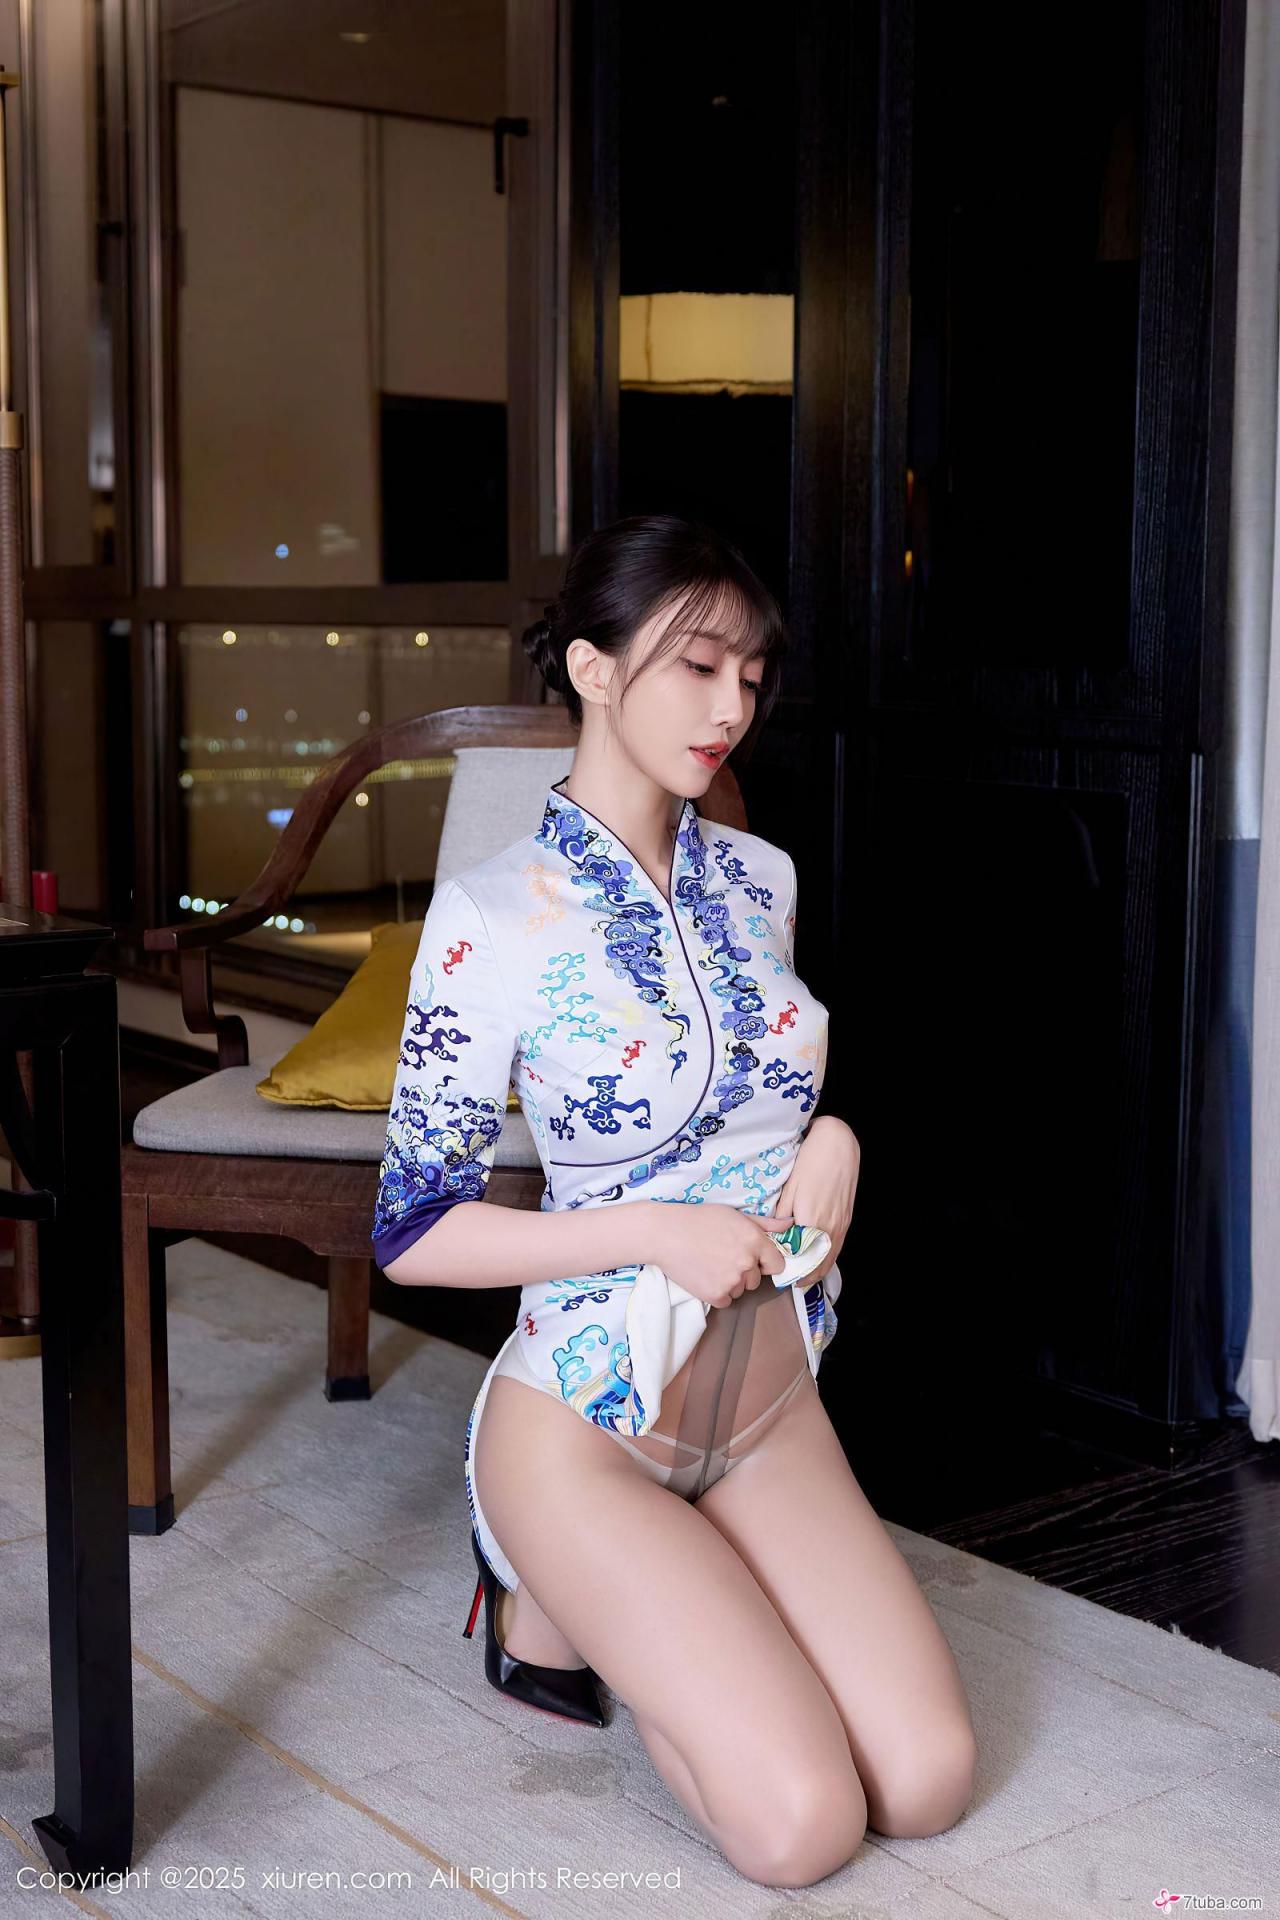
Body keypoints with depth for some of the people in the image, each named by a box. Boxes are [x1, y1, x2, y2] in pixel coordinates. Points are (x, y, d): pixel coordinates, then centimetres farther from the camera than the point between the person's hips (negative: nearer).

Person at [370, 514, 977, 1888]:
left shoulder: (759, 877, 2)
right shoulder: (495, 918, -17)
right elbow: (414, 1231, -14)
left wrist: (834, 1140, -4)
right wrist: (655, 1233, -22)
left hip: (770, 1404, 6)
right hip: (587, 1427, -6)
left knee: (929, 1784, -4)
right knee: (804, 1823, -13)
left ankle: (654, 1610, 19)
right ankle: (555, 1600, 12)